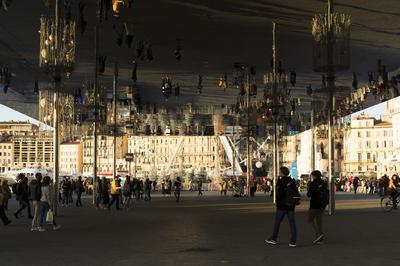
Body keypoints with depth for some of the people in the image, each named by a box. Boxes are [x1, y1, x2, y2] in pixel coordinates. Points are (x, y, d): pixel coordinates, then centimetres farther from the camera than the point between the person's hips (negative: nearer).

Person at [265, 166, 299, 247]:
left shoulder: (281, 181, -12)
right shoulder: (292, 181, 8)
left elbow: (279, 193, -19)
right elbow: (296, 193, 12)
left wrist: (278, 202, -8)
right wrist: (294, 202, 17)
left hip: (282, 205, -6)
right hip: (291, 205, 6)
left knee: (277, 222, 8)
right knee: (292, 222, 3)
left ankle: (274, 239, 19)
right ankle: (293, 241, -1)